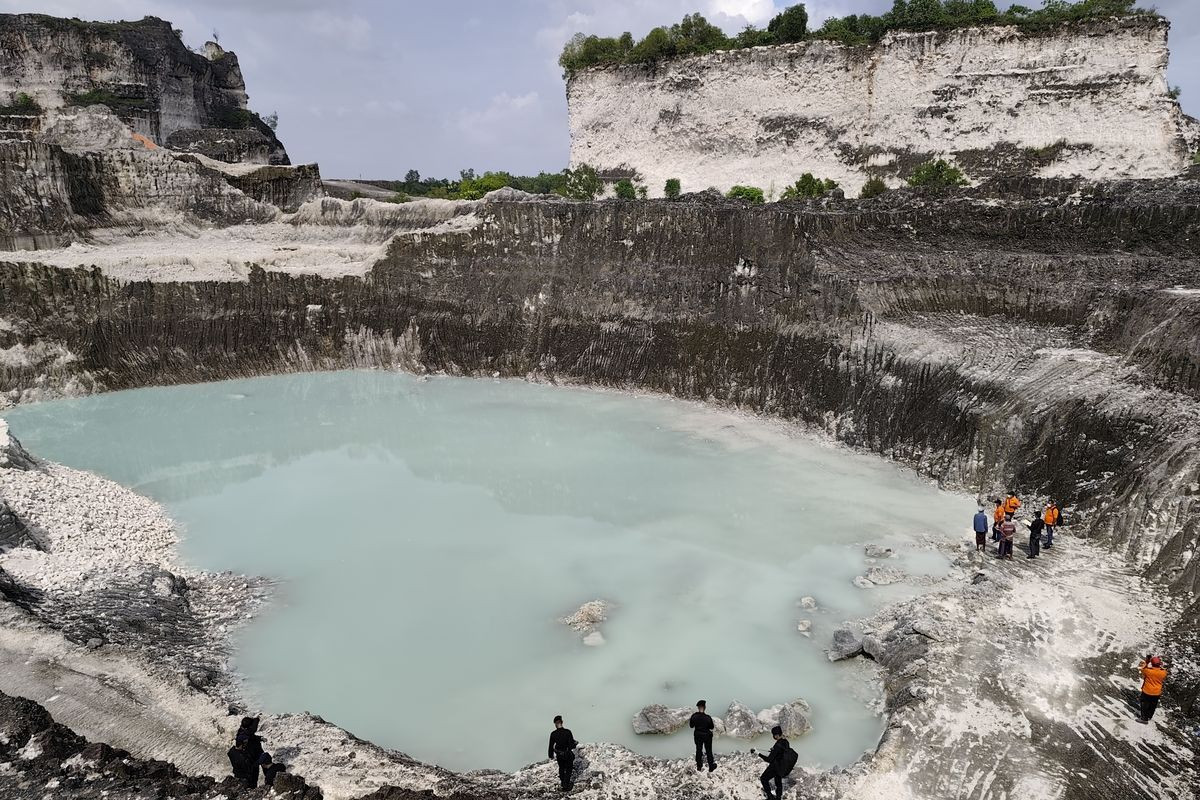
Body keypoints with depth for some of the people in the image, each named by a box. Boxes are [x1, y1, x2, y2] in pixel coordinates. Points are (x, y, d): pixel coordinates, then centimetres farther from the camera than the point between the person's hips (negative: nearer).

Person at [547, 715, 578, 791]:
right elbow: (571, 745, -22)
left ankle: (563, 782, 46)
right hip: (568, 755, -3)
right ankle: (566, 786, 19)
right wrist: (575, 744, 0)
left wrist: (550, 756, 8)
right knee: (568, 770, 18)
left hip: (559, 755, 3)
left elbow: (551, 746, -7)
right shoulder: (567, 732, -25)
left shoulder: (553, 734, -17)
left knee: (561, 768, 28)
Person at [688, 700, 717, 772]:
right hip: (707, 735, -2)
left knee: (698, 750, 21)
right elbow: (712, 727, -12)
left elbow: (691, 726, -6)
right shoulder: (708, 717, -26)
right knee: (708, 751, 17)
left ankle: (699, 766, 32)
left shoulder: (694, 716, -20)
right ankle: (711, 767, 31)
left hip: (698, 735, 2)